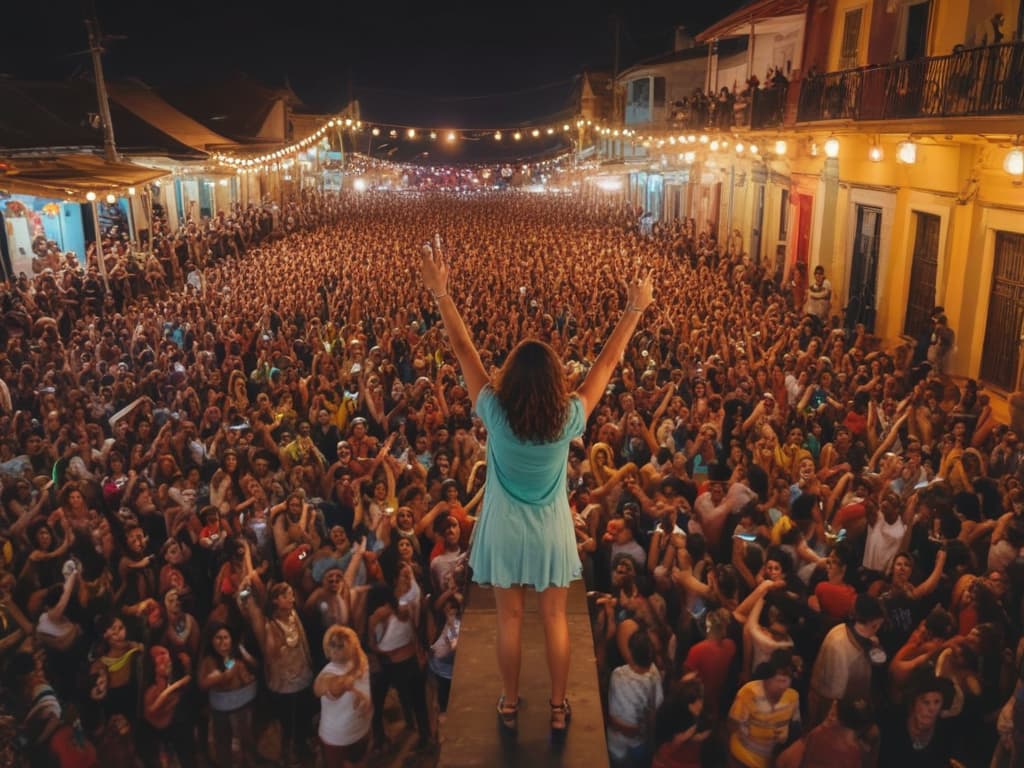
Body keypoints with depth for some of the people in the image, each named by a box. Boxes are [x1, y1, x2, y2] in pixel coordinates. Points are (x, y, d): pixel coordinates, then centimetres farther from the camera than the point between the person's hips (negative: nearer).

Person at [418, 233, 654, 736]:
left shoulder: (497, 415, -22)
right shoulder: (568, 419, -21)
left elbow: (463, 350, -20)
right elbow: (607, 362, -13)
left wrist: (439, 291, -19)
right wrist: (636, 308, -6)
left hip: (505, 529, 0)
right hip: (551, 530, 0)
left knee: (510, 620, 15)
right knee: (555, 619, 15)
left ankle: (510, 705, 31)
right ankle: (558, 708, 29)